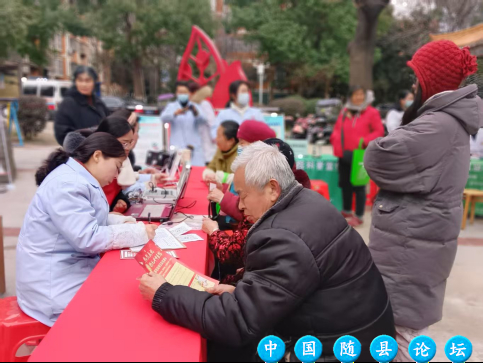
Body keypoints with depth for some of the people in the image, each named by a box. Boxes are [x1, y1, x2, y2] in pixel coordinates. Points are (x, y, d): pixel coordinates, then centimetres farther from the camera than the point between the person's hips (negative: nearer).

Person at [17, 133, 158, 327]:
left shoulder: (78, 179, 8)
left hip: (72, 268, 9)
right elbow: (87, 238, -27)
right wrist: (138, 232, -20)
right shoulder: (67, 185, -22)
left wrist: (122, 222, 2)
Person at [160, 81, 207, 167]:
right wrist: (175, 113, -27)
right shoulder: (171, 106, 14)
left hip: (195, 147, 1)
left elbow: (203, 121, -4)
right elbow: (164, 118, -6)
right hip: (177, 146, -1)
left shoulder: (195, 107, 15)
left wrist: (196, 113, -26)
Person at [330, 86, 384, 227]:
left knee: (358, 186, -2)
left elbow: (379, 131, -6)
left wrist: (365, 141, -18)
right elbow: (337, 129, 15)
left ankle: (359, 216, 8)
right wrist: (336, 141, -3)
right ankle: (347, 211, 34)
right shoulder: (345, 111, 12)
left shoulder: (372, 112, -3)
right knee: (345, 184, 16)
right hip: (344, 155, 6)